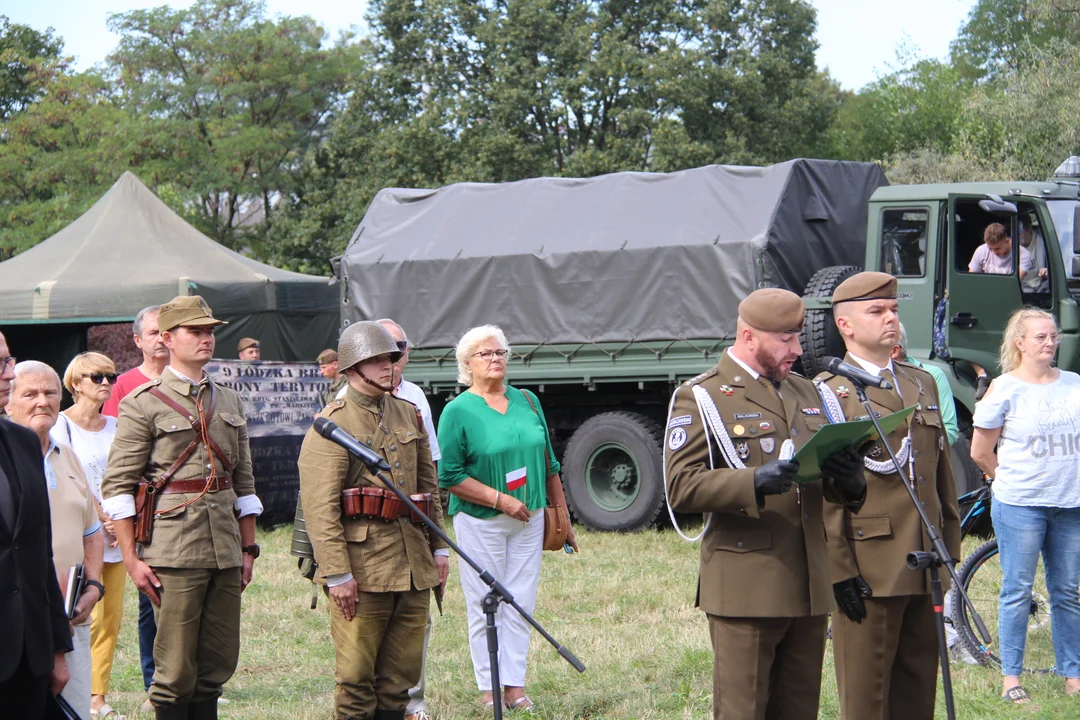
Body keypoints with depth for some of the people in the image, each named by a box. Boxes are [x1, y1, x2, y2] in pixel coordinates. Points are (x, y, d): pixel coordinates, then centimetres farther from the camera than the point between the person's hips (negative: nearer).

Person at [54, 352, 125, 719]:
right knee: (88, 619, -13)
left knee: (112, 619, 4)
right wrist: (101, 519, -12)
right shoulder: (61, 426, -4)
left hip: (115, 537, 6)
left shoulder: (114, 427, 15)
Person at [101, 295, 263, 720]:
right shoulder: (143, 404, -2)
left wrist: (248, 548, 13)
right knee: (176, 671, -3)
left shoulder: (229, 403, 16)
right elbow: (117, 486, -5)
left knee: (219, 665, 7)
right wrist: (132, 559, -11)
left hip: (225, 551, 5)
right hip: (173, 550, -5)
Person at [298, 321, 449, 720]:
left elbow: (428, 485, 22)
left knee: (402, 673, 10)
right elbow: (319, 507, -14)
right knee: (356, 677, -1)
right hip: (362, 567, -6)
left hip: (414, 563, 7)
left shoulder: (408, 415, 14)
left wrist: (439, 546, 16)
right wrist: (337, 573, -18)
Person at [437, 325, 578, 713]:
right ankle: (489, 688, 8)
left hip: (528, 520, 4)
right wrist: (500, 499, -15)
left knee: (521, 605, 5)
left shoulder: (527, 401, 9)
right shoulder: (458, 411, -6)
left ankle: (514, 685, 10)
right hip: (480, 523, -4)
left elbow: (549, 463, 15)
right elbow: (449, 476, -10)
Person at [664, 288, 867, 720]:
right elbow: (681, 489, -12)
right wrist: (755, 482, -27)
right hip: (746, 586, -6)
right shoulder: (700, 398, -2)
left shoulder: (805, 393, 20)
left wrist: (849, 481, -2)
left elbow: (830, 487, 23)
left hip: (808, 586, 6)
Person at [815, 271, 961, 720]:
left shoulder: (923, 384, 18)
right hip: (869, 573, -6)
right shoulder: (829, 394, -3)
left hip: (924, 572, 6)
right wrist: (840, 572, -15)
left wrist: (950, 551, 15)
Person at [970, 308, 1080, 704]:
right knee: (1017, 592, 0)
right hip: (1020, 506, -4)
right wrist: (1015, 479, 8)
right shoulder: (1005, 389, -4)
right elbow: (980, 452, 2)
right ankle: (1010, 678, 7)